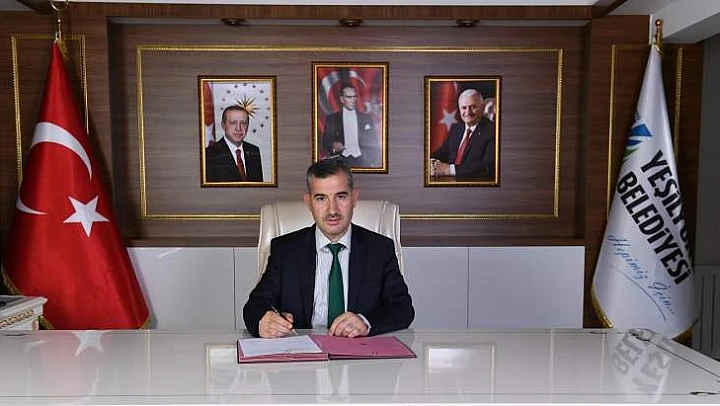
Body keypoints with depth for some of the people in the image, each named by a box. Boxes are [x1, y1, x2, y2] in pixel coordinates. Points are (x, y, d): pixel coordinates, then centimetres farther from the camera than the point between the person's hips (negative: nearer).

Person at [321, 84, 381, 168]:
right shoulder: (332, 119, 9)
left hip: (362, 163, 1)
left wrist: (375, 165, -2)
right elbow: (325, 142, 6)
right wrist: (333, 145, -16)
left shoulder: (367, 118, 11)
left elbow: (374, 144, 9)